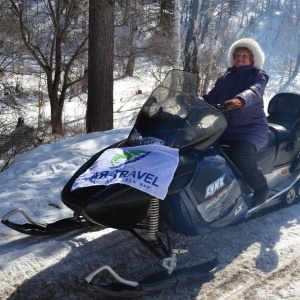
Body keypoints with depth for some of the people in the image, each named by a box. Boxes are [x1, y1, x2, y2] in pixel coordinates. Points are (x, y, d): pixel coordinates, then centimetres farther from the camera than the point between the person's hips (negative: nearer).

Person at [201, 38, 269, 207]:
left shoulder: (258, 76, -1)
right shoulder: (226, 78, 18)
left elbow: (254, 92, -25)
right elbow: (211, 97, 13)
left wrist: (240, 100, -48)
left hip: (253, 127, -6)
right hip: (226, 126, 6)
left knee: (239, 153, -34)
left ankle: (261, 187, -10)